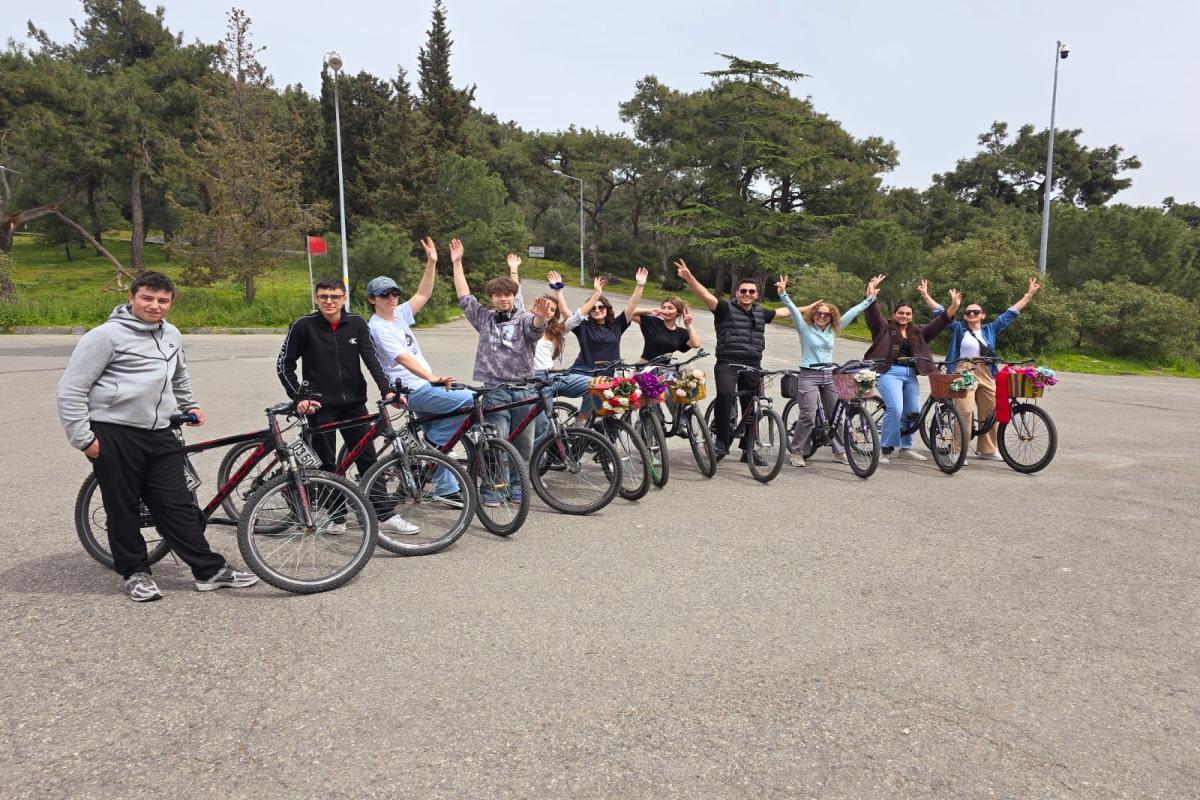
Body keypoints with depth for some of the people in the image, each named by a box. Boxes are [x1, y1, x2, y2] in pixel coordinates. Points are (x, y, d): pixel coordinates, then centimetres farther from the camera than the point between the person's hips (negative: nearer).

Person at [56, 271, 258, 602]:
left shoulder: (172, 335, 14)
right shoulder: (106, 336, -7)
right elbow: (71, 390, -7)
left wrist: (189, 405, 29)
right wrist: (82, 438, -9)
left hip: (159, 435, 5)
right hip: (114, 436, -5)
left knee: (177, 505, 6)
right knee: (123, 509, 5)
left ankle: (210, 570, 10)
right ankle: (135, 572, 21)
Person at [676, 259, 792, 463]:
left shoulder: (761, 313, 17)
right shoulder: (726, 308, 1)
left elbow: (784, 312, 31)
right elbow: (706, 296, -13)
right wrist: (689, 277, -28)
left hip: (752, 365, 5)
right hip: (728, 363, -5)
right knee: (725, 394, -31)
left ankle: (748, 449, 22)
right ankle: (721, 440, -19)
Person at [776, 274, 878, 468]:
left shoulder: (833, 330, 11)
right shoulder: (805, 328, 0)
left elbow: (852, 313, 13)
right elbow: (793, 308, -13)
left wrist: (869, 298, 13)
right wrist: (783, 294, -26)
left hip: (829, 376, 5)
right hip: (809, 375, -5)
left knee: (836, 415, 7)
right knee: (808, 417, -12)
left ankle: (840, 452, 19)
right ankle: (796, 452, 1)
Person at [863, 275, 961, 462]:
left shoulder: (917, 332, 19)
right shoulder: (885, 328, 7)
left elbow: (939, 323, 12)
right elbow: (873, 313, -8)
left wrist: (953, 307, 0)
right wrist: (871, 296, -23)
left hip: (911, 374, 6)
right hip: (890, 372, -6)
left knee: (914, 411, 7)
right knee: (895, 409, -20)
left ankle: (905, 448, 21)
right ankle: (884, 449, -11)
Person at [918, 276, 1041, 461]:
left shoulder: (991, 329, 15)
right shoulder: (958, 329, 9)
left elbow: (1011, 313, 17)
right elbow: (940, 311, 8)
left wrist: (1029, 294, 17)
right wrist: (925, 295, 4)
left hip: (986, 374, 4)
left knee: (991, 411, 4)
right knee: (965, 412, -15)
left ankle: (987, 449, 17)